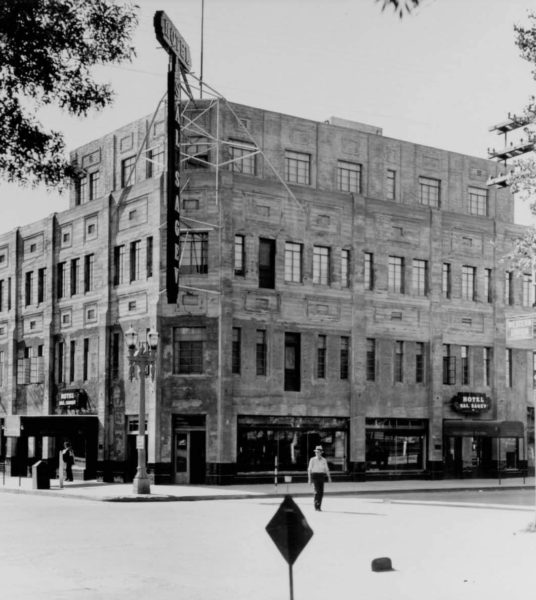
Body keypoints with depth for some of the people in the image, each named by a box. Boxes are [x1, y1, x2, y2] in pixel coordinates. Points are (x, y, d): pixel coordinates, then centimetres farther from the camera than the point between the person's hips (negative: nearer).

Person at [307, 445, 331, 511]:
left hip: (322, 476, 4)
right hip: (315, 475, -4)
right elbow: (309, 470, 0)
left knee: (321, 492, 0)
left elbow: (326, 469, 10)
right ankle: (316, 506, -10)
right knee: (317, 491, -16)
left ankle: (319, 506, 10)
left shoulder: (324, 460, 8)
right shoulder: (312, 460, -1)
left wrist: (329, 477, 1)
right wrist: (309, 479, -5)